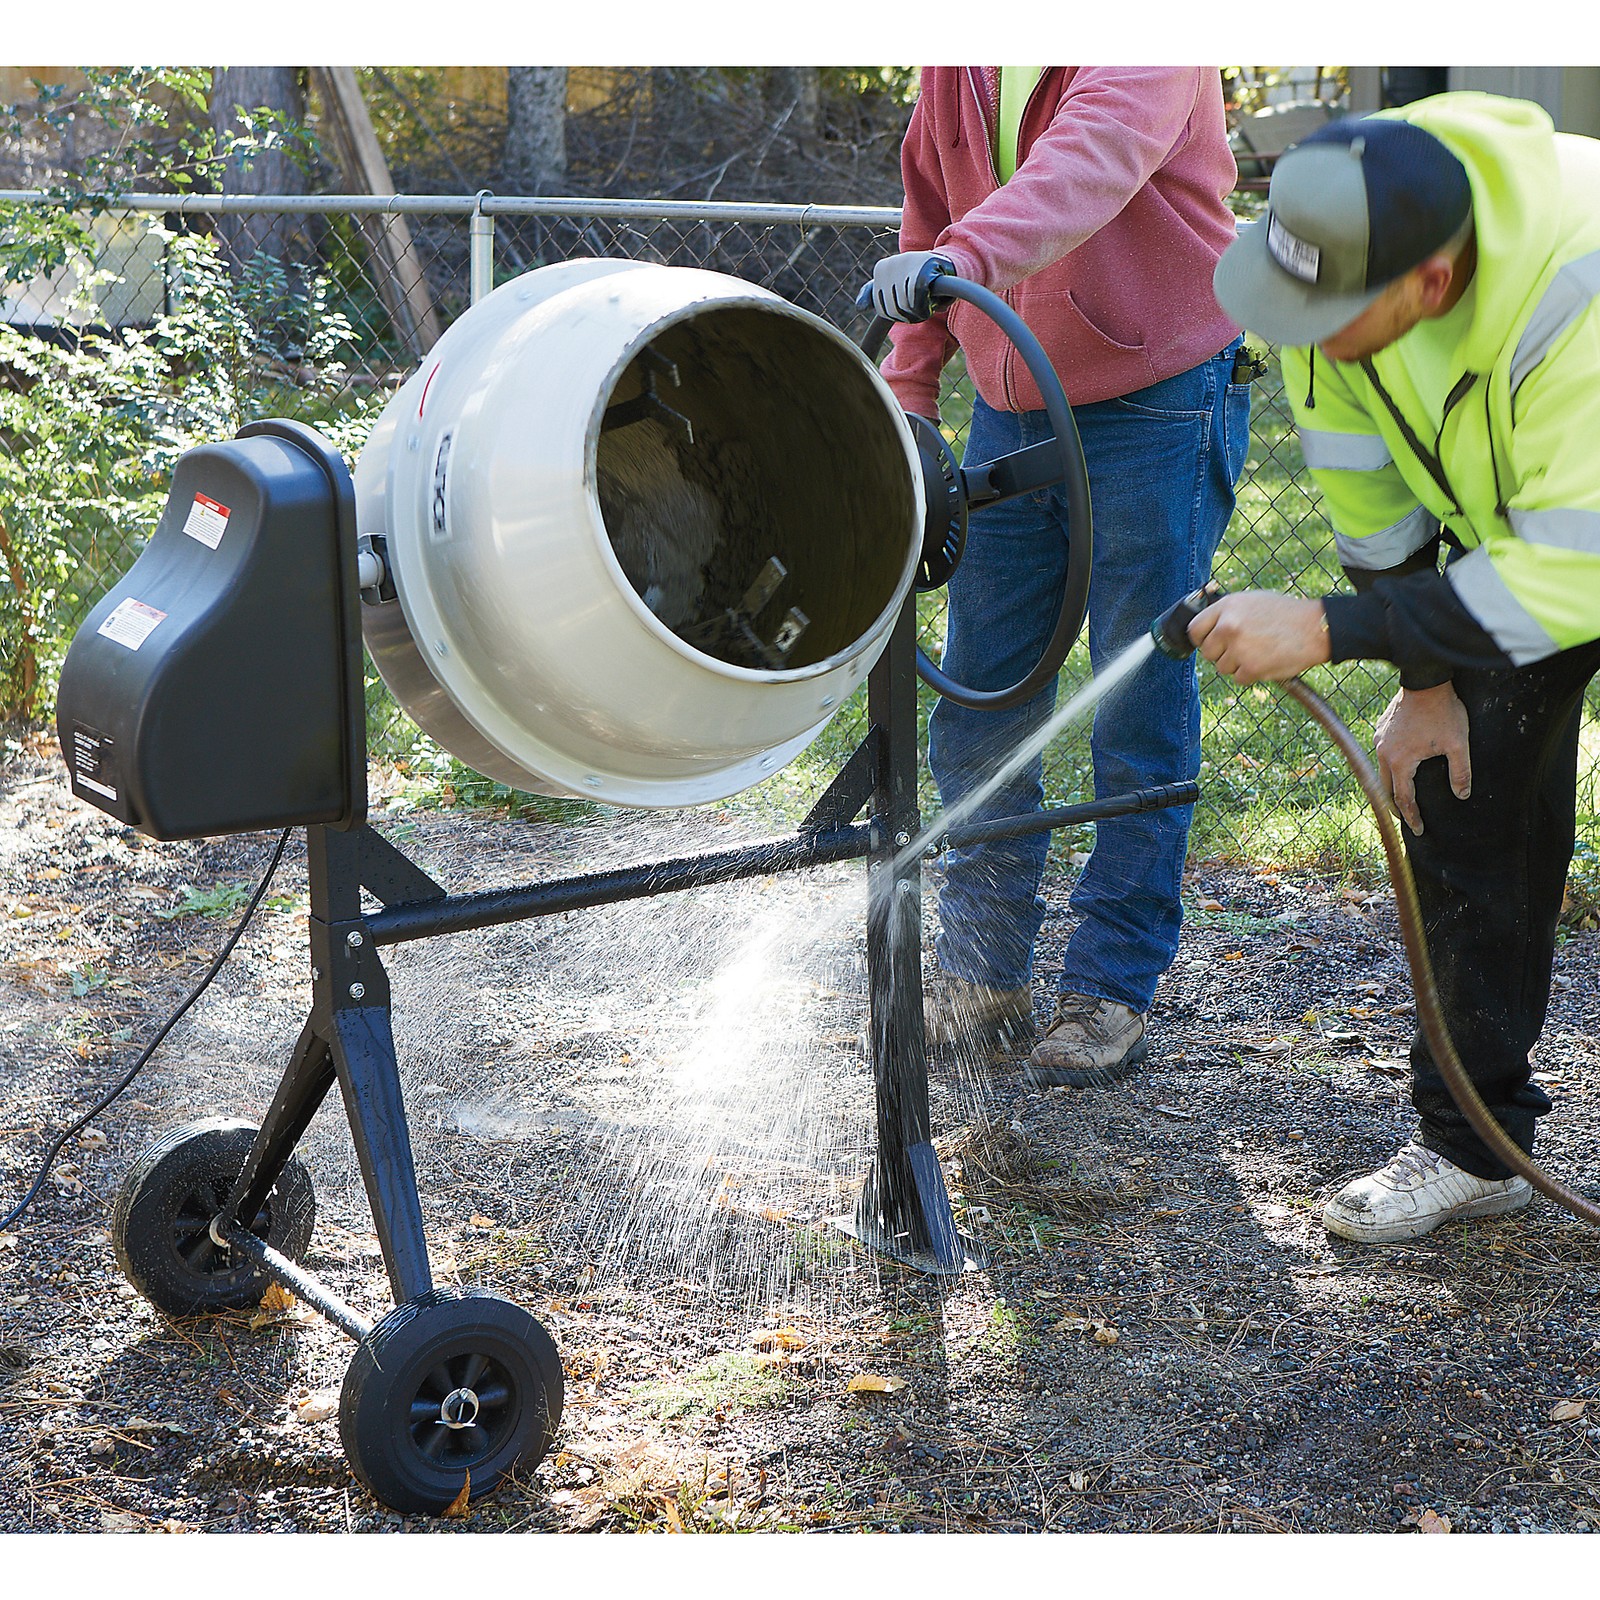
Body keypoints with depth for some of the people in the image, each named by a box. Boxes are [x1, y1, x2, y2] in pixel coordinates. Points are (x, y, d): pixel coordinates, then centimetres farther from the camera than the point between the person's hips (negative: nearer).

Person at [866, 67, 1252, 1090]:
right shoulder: (953, 68, 5)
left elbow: (1093, 158, -36)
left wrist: (965, 257, -53)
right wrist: (906, 399, 11)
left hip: (1159, 407, -6)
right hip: (1008, 414, 7)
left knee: (1141, 715, 0)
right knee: (979, 705, 8)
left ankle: (1112, 989, 11)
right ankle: (983, 976, 20)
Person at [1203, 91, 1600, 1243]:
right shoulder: (1338, 245, -23)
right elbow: (1367, 487, -10)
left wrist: (1328, 631, -43)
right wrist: (1424, 681, -6)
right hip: (1504, 518, 6)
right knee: (1456, 783, 2)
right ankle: (1473, 1148, 13)